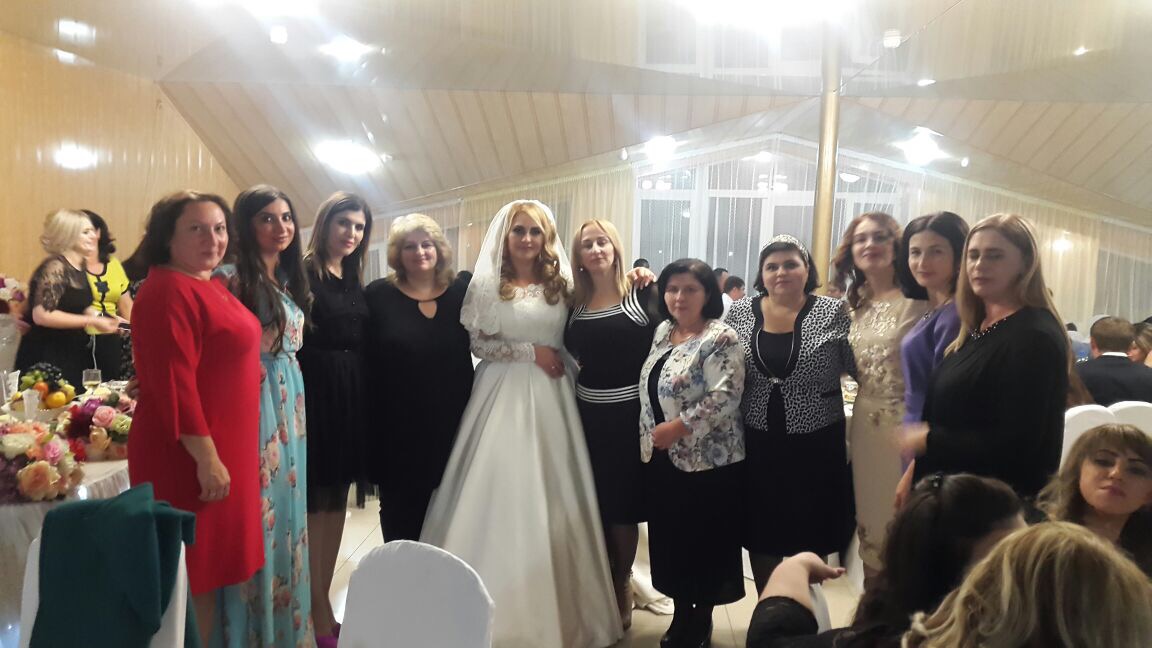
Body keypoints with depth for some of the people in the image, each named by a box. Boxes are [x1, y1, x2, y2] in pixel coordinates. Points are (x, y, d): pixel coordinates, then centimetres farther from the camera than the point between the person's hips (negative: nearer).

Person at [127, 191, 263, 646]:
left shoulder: (210, 286, 12)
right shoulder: (168, 290, -18)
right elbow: (172, 383, -24)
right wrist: (206, 457, -24)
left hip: (221, 447, 9)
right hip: (189, 454, -9)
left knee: (212, 561, 17)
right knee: (191, 569, 2)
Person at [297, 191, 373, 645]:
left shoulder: (355, 281, 14)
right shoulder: (303, 273, -8)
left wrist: (363, 399, 9)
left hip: (350, 398, 7)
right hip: (314, 394, -7)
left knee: (337, 498, 12)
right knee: (315, 501, 0)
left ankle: (323, 605, 24)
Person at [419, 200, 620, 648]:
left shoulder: (560, 284, 9)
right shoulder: (486, 285, 3)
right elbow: (477, 343, -1)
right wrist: (530, 351, -10)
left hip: (550, 397, 2)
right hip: (502, 394, -2)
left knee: (550, 498, 4)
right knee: (501, 493, -3)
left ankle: (554, 601, 17)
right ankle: (500, 604, 10)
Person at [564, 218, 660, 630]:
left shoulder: (642, 294, -5)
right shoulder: (574, 303, 6)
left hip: (630, 413, -3)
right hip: (587, 415, 3)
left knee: (624, 504, 8)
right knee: (595, 504, 11)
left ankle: (622, 584, 30)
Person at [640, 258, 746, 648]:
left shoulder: (720, 338, -14)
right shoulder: (663, 331, 9)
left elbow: (725, 397, -22)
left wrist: (678, 427, -21)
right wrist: (652, 437, 11)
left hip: (707, 461, -7)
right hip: (662, 459, 7)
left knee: (705, 543, 6)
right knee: (670, 540, 14)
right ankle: (681, 615, 30)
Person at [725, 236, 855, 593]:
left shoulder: (833, 314, -7)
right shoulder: (741, 312, 1)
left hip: (814, 445, -2)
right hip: (757, 445, 2)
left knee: (808, 539, 11)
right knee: (760, 535, 14)